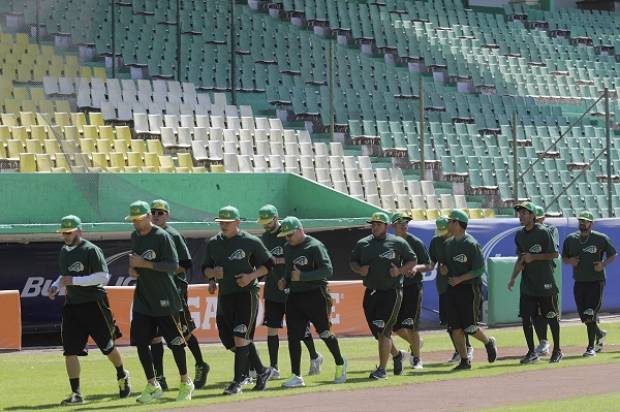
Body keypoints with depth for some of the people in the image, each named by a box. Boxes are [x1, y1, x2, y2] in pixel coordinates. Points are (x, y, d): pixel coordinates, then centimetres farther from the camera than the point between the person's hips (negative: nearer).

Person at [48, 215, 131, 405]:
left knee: (107, 346, 4)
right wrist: (56, 286, 5)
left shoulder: (91, 250, -12)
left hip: (94, 305, -6)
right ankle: (76, 393, -1)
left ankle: (122, 377, 31)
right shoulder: (64, 252, 12)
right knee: (70, 350, -4)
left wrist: (74, 280, -23)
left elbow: (104, 276, -19)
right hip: (72, 305, 6)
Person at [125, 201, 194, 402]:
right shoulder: (135, 236, 9)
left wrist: (145, 264, -23)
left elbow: (173, 266, -19)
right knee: (140, 342, 2)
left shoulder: (162, 237, -13)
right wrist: (132, 268, 1)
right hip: (142, 298, 7)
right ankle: (152, 386, 11)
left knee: (175, 342, 1)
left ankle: (186, 383, 15)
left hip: (164, 299, -7)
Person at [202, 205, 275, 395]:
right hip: (224, 295, 6)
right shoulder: (213, 243, 9)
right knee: (230, 341, 8)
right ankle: (262, 371, 25)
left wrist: (251, 276, -14)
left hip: (247, 294, -6)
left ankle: (237, 381, -10)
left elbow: (267, 264, 2)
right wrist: (213, 272, -8)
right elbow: (206, 269, 15)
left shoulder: (251, 242, -5)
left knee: (240, 338, -14)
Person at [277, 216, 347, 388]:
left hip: (315, 295, -7)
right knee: (293, 336, 0)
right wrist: (285, 282, 4)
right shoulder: (288, 248, 13)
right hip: (294, 296, 7)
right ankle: (296, 376, 2)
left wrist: (302, 276, -23)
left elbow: (328, 270, -20)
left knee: (324, 332, -1)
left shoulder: (315, 247, -11)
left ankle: (340, 364, 23)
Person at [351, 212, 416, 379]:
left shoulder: (398, 243, -1)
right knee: (377, 332, 12)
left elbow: (412, 261, 5)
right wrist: (359, 269, -7)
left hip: (391, 292, -5)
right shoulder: (362, 244, 9)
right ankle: (396, 354, 38)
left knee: (383, 332, -12)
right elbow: (353, 262, 15)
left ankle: (382, 369, -9)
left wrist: (400, 271, -13)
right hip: (371, 293, 5)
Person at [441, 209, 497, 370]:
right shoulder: (448, 244, 12)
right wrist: (443, 268, -1)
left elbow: (479, 269, -15)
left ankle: (488, 343, 22)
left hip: (469, 289, -7)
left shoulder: (471, 244, -11)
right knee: (455, 327, 2)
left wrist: (460, 279, -20)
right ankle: (464, 361, 9)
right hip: (452, 289, 7)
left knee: (469, 327, -7)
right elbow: (442, 262, 23)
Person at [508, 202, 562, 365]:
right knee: (525, 317, 1)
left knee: (551, 316, 3)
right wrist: (513, 278, 3)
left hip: (545, 281, -5)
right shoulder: (519, 235, 9)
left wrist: (533, 257, -16)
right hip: (527, 283, 6)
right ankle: (531, 352, 11)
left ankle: (557, 350, 16)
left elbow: (554, 254, -10)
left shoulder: (543, 232, -10)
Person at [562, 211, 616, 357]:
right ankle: (599, 334, 36)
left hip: (596, 281, -5)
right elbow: (564, 258, 17)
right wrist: (570, 261, -6)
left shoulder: (601, 238, -2)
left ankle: (591, 347, -6)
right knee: (583, 315, 8)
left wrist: (603, 264, -13)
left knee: (590, 315, -12)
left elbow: (613, 255, 5)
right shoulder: (570, 239, 8)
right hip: (579, 282, 5)